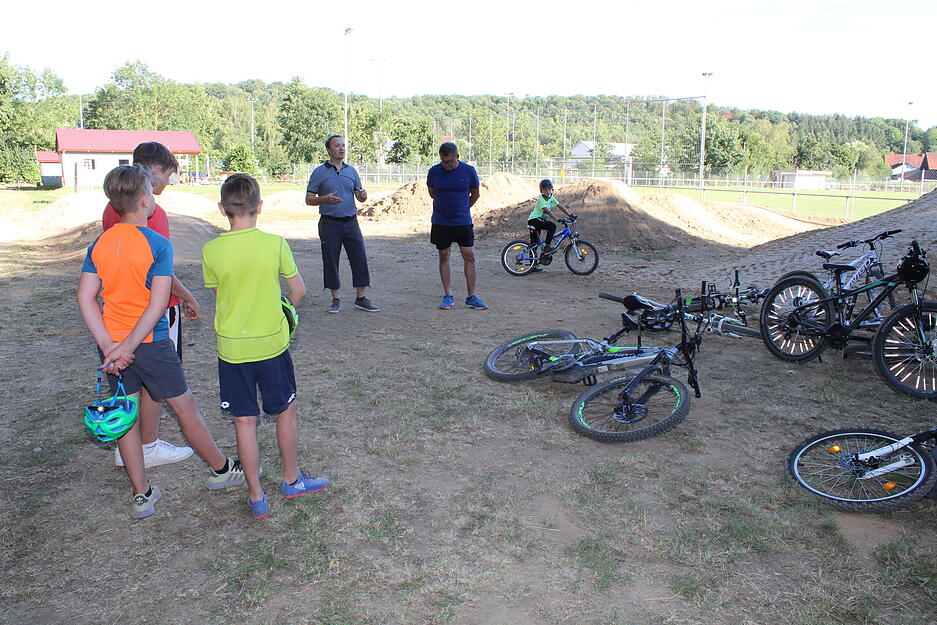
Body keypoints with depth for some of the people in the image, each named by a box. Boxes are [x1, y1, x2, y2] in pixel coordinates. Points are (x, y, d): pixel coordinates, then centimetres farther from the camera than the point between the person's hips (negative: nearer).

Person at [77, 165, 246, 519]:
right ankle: (221, 470, 27)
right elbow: (158, 303, -20)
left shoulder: (98, 245, 2)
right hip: (150, 343, -5)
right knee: (184, 408, 9)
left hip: (112, 346, 5)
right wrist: (129, 346, -17)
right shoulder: (158, 244, -13)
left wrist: (108, 345, -8)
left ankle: (141, 495, 20)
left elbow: (85, 298, -3)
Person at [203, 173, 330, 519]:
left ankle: (256, 496, 19)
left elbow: (219, 294, 4)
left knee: (245, 421, 9)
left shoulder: (211, 251, -8)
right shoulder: (275, 244, -11)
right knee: (286, 410, 18)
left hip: (231, 346, 1)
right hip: (272, 342, 0)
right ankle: (292, 479, 32)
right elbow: (298, 292, -1)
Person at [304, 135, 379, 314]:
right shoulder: (319, 172, 1)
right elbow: (309, 200, -1)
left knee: (360, 259, 0)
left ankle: (361, 298, 10)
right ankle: (336, 300, 14)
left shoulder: (351, 171, 12)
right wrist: (325, 199, -20)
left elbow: (359, 196, 15)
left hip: (351, 222, 3)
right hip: (330, 223, -3)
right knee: (331, 261, 2)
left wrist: (363, 196, -10)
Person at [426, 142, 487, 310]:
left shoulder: (469, 171, -6)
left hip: (463, 222, 0)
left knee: (469, 257, -3)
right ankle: (448, 295, 12)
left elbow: (475, 195, 9)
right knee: (444, 257, 4)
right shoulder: (434, 172, -5)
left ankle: (471, 296, 5)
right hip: (441, 222, 0)